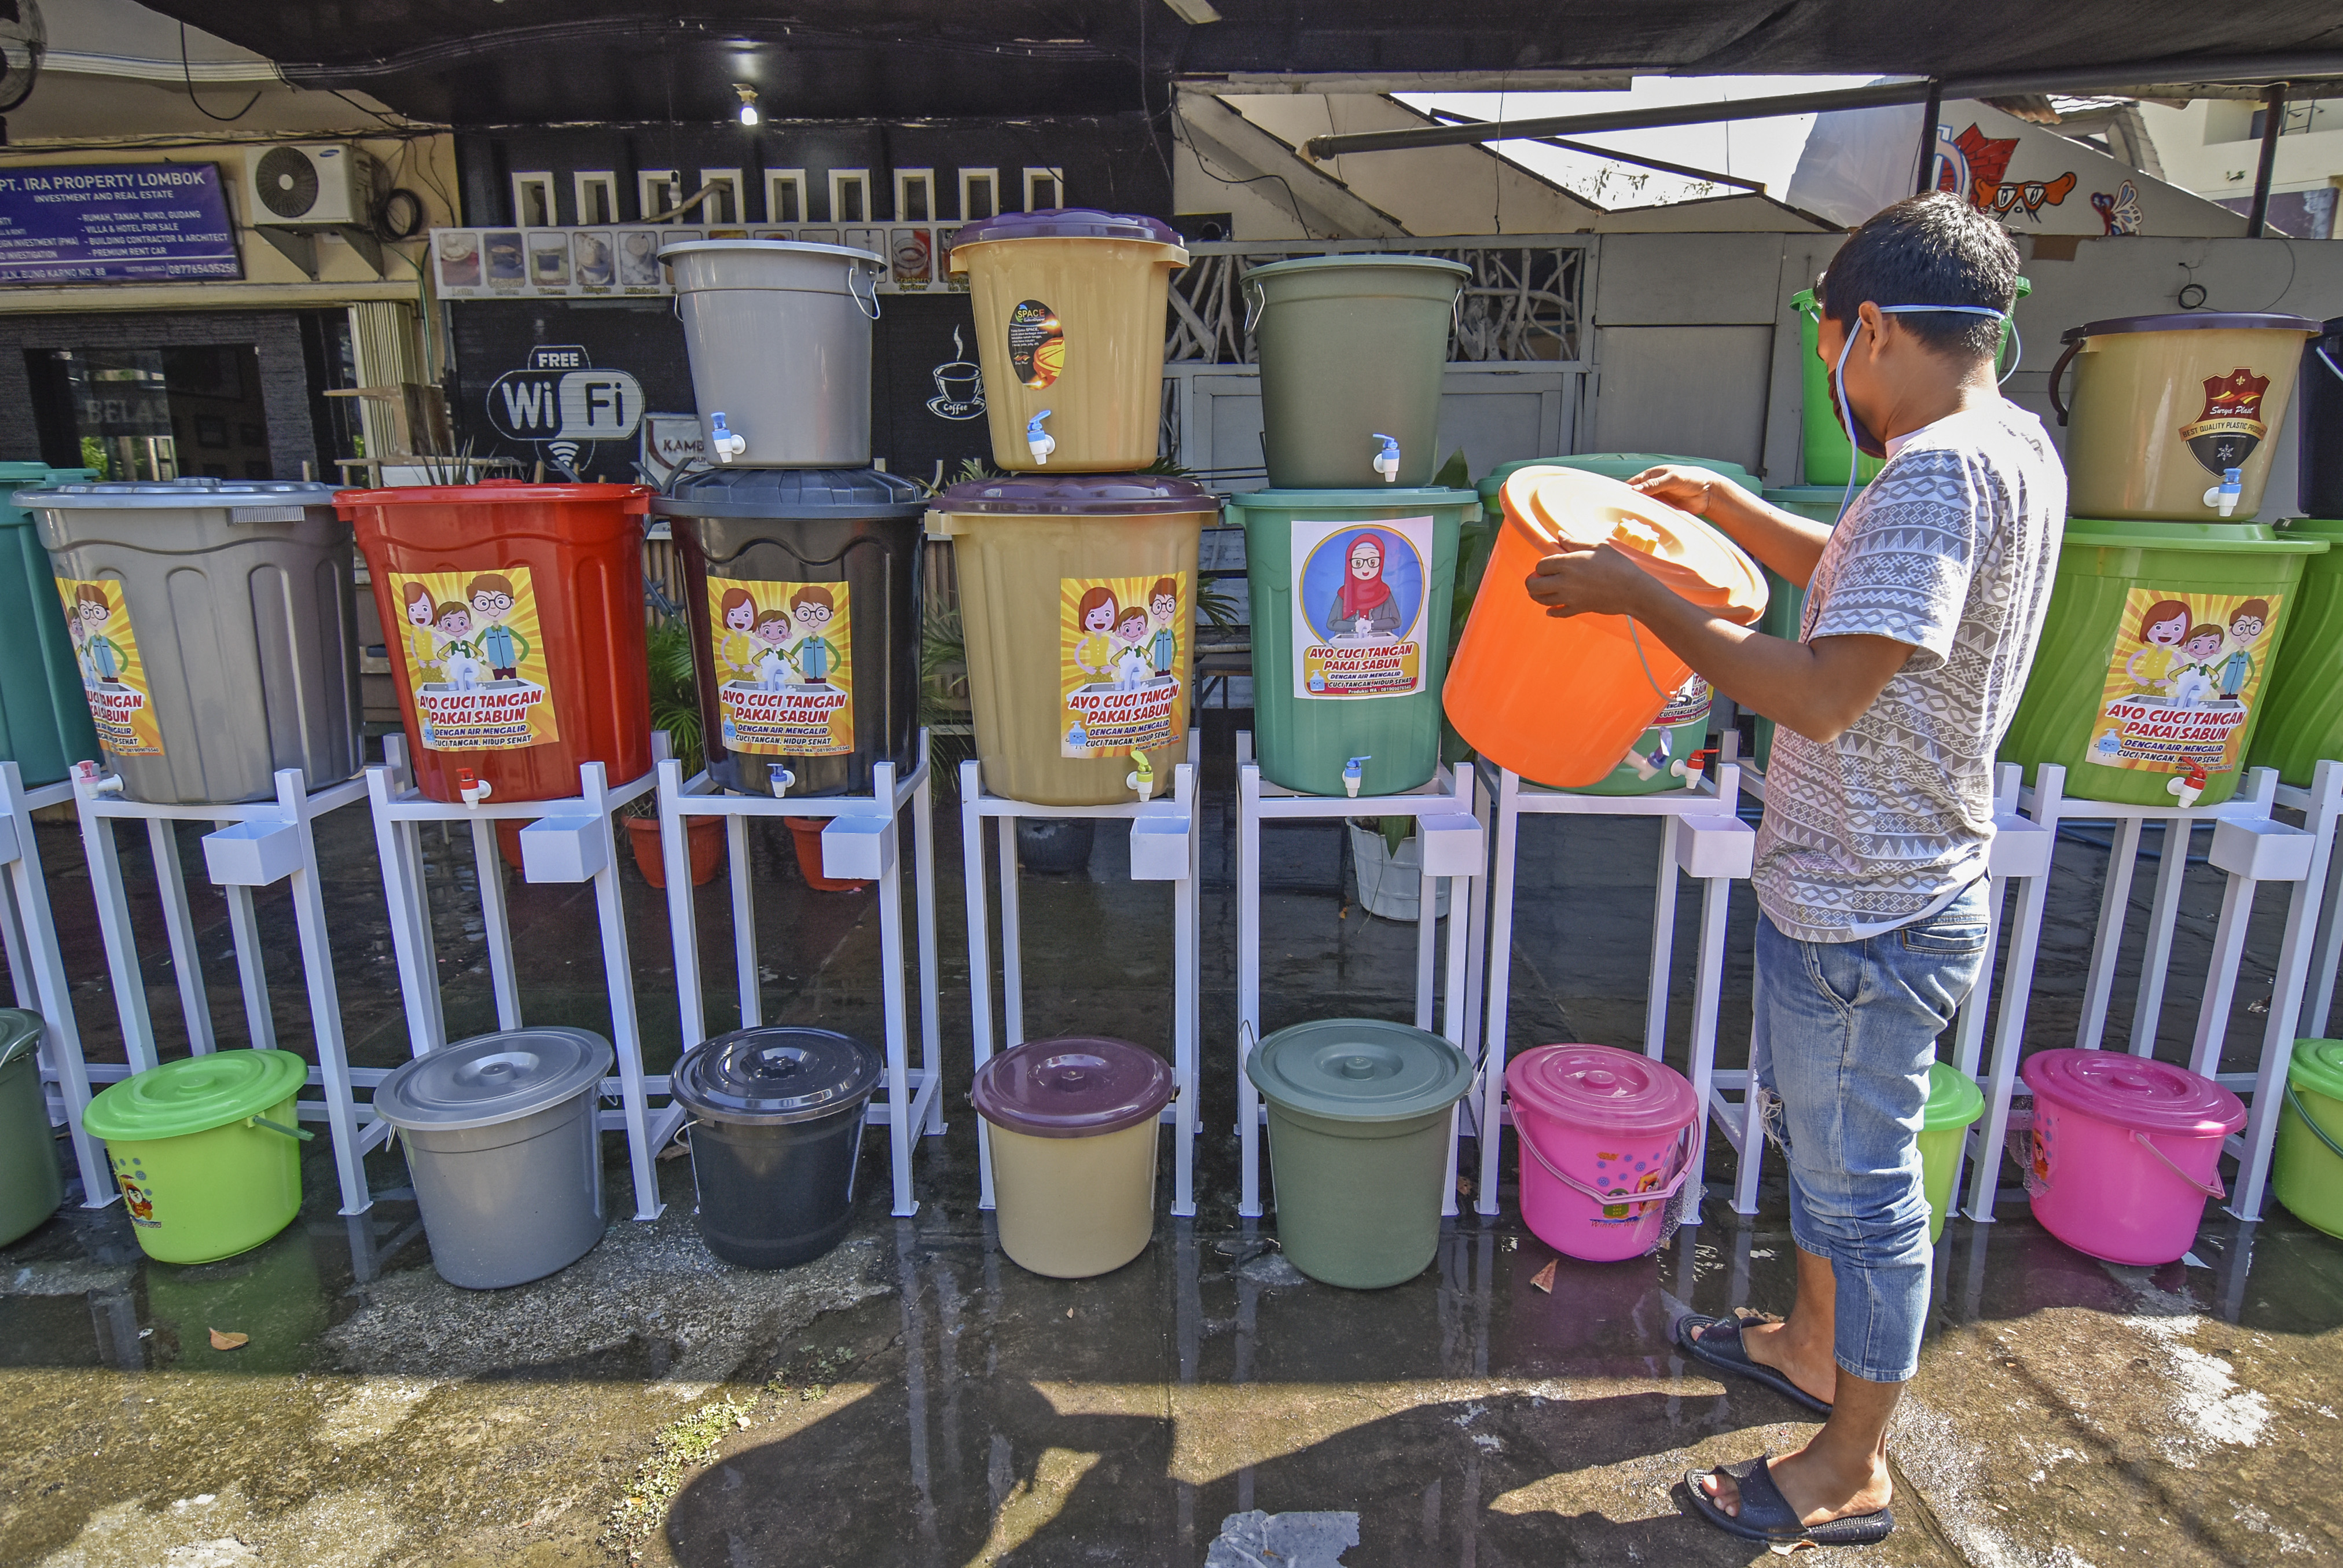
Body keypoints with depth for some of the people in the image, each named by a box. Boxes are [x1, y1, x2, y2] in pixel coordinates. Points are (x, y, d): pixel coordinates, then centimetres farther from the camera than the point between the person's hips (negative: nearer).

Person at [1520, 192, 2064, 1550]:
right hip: (1873, 885, 10)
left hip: (1870, 916, -10)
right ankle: (1816, 1345, 48)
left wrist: (1642, 595, -23)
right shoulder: (2013, 444, 7)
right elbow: (1857, 578, 22)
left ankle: (1852, 1470, 29)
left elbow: (1824, 692, -32)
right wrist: (1725, 504, 16)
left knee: (1862, 1181, 7)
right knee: (1819, 1134, 26)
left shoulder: (1939, 472, -26)